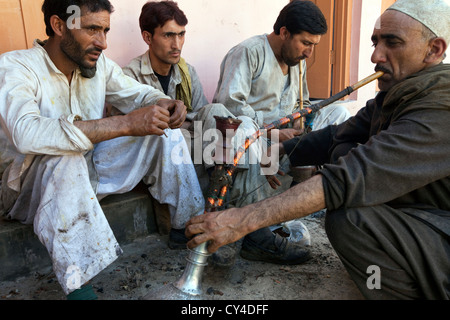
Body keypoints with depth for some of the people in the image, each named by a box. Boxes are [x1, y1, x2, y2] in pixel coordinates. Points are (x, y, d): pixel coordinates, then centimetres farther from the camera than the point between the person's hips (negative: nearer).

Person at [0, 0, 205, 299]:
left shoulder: (98, 62, -2)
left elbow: (139, 93, 7)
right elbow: (26, 134, -38)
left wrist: (165, 103, -20)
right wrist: (124, 124, -44)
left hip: (91, 172, 6)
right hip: (38, 182, -6)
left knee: (164, 128, -6)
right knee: (65, 158, -40)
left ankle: (188, 226, -2)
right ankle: (78, 285, -35)